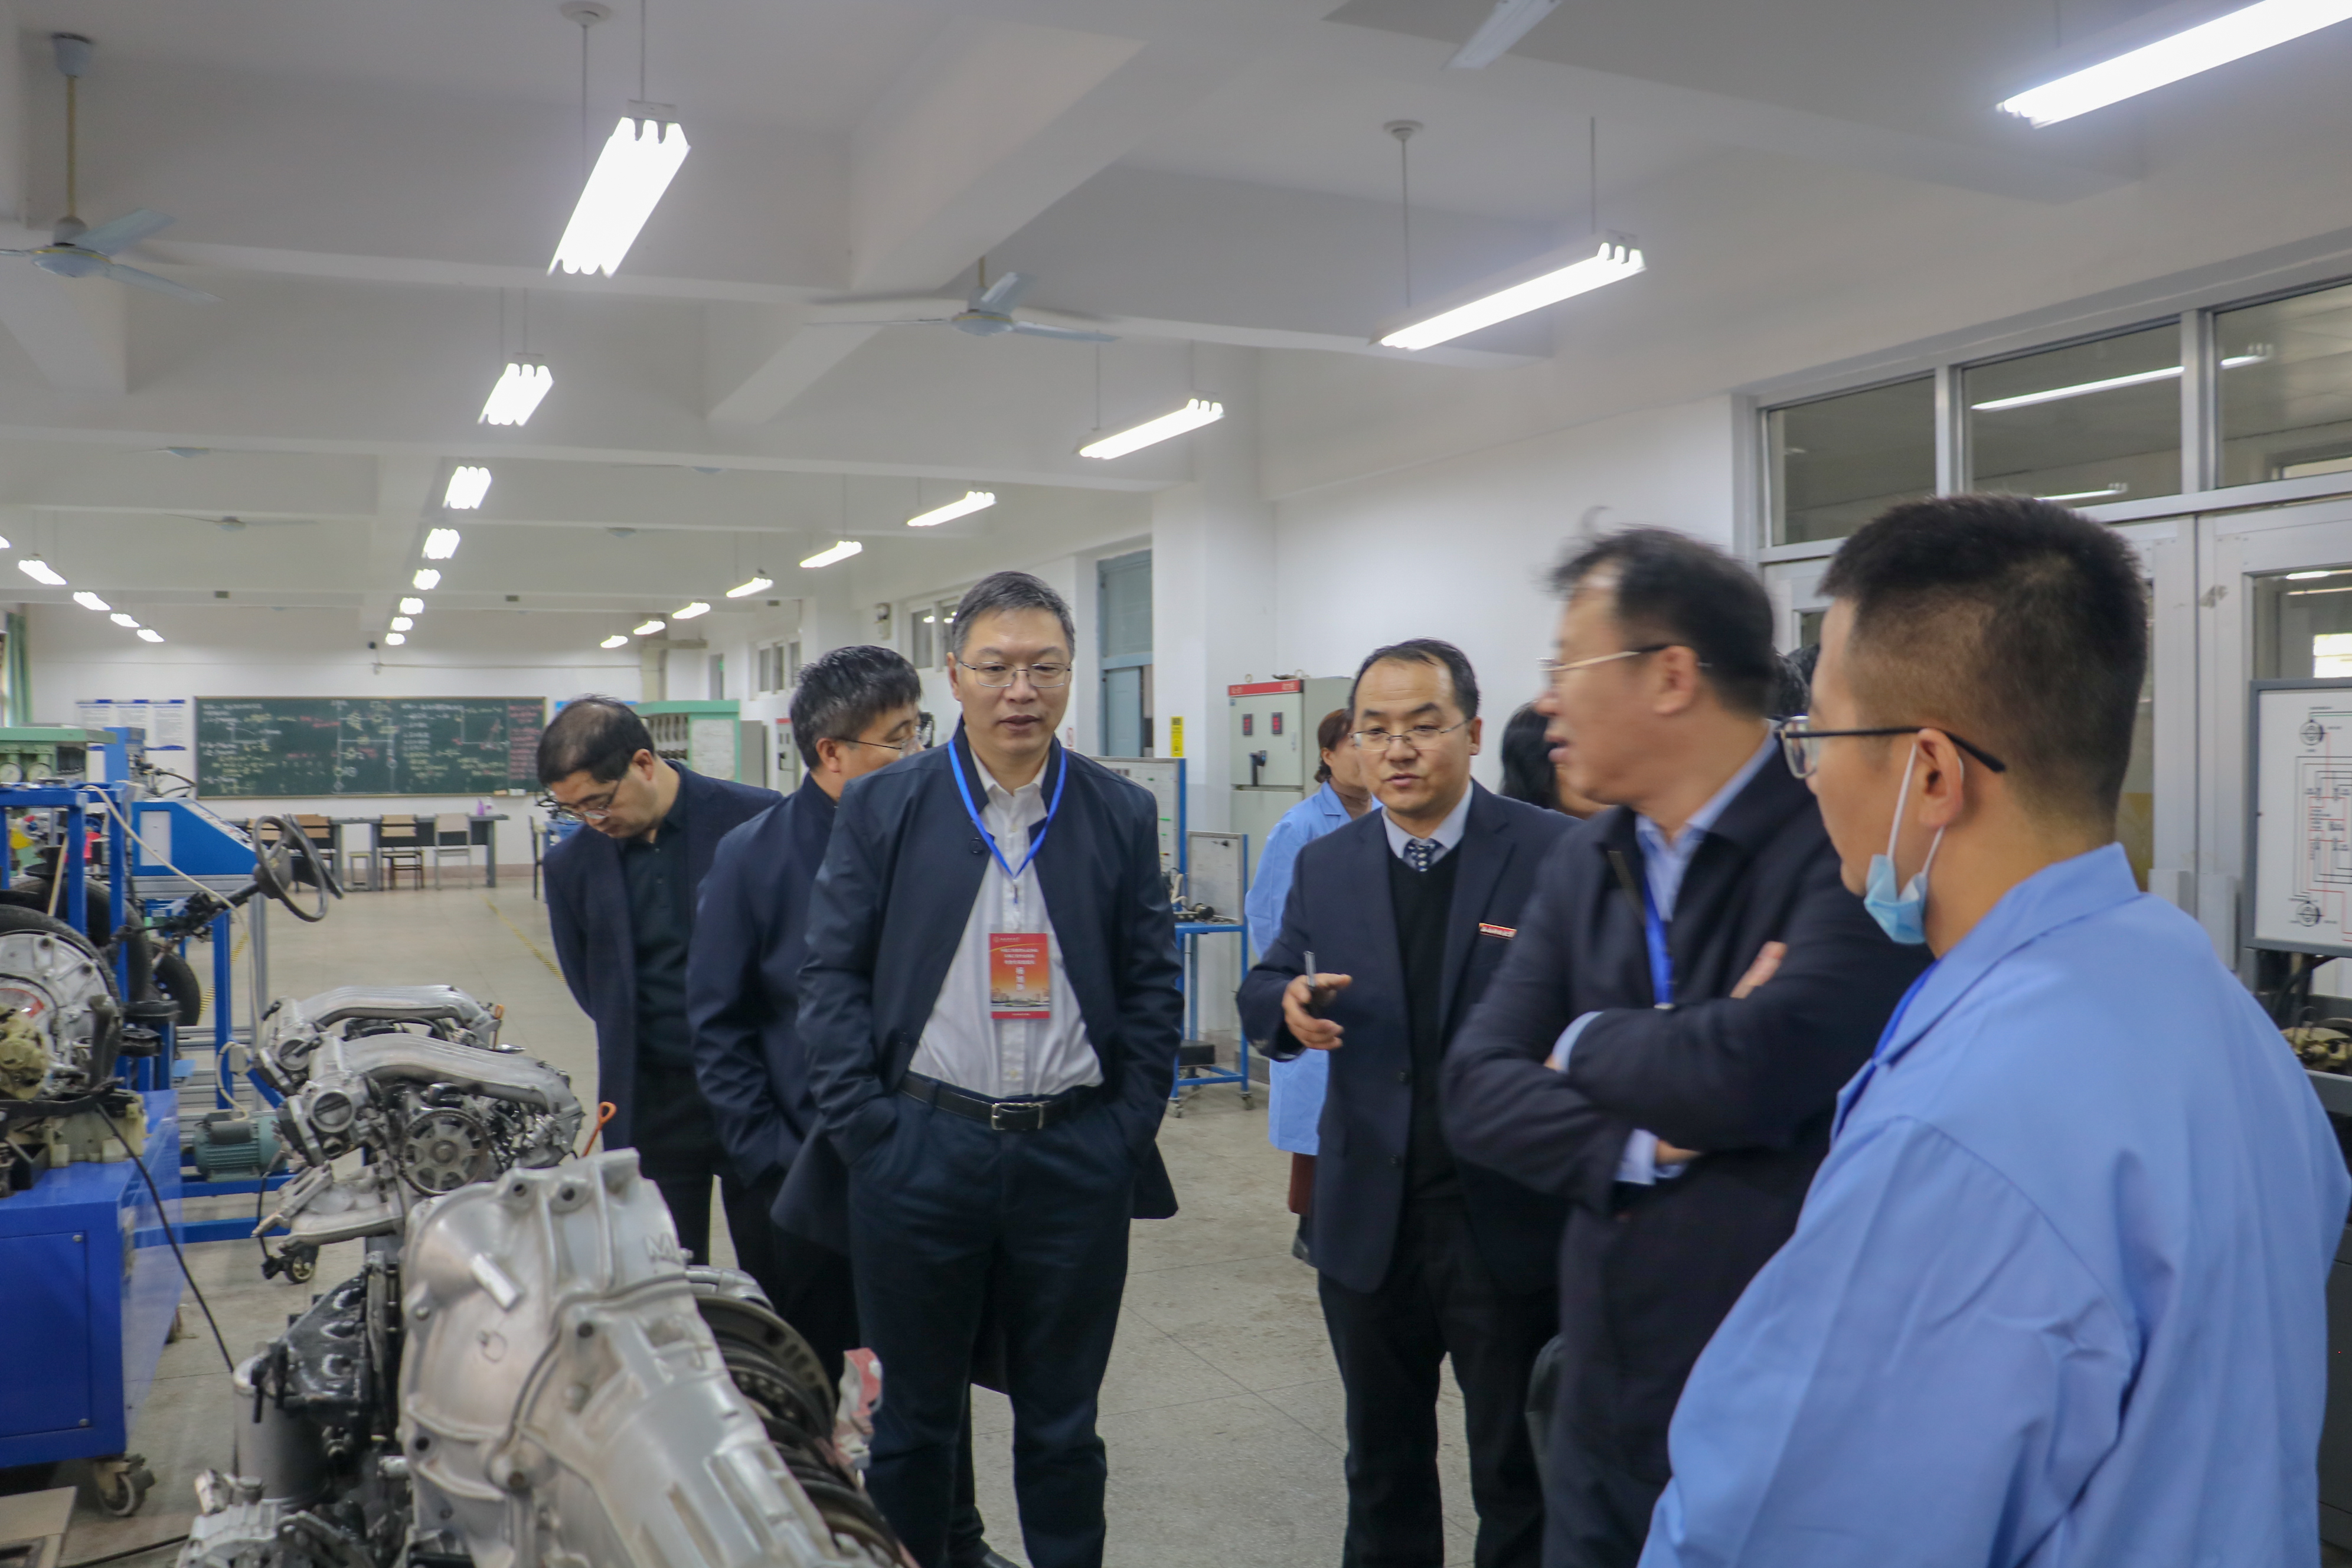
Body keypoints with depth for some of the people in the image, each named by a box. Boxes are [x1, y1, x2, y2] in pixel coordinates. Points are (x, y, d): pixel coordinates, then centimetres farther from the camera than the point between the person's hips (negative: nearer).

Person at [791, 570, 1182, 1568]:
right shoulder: (882, 808, 0)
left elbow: (1153, 987, 5)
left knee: (1061, 1418, 14)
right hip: (922, 1150, -1)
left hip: (1077, 1156, 1)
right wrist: (865, 1128, -7)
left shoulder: (1122, 816, 3)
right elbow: (831, 976, 0)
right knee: (915, 1413, 14)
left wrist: (1129, 1128, -2)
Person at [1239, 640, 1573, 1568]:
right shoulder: (1324, 866, 4)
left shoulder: (1554, 853, -10)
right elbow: (1264, 990, 8)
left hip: (1507, 1220, -4)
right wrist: (1290, 1004, -14)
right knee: (1382, 1462, 23)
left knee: (1517, 1474, 13)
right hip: (1368, 1222, 4)